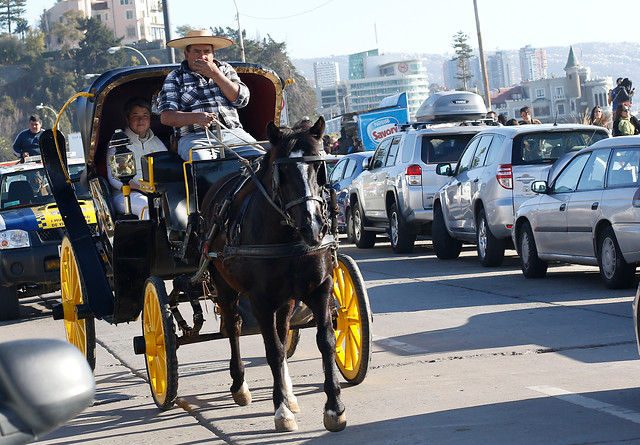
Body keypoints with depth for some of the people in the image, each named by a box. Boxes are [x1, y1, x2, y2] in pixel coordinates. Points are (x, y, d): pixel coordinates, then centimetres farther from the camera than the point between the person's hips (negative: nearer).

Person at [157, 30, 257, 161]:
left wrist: (215, 74, -1)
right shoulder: (175, 78, 14)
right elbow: (166, 117, 1)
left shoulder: (225, 69, 22)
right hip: (195, 137, -3)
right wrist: (196, 118, -16)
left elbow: (242, 99, 6)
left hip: (233, 134, 3)